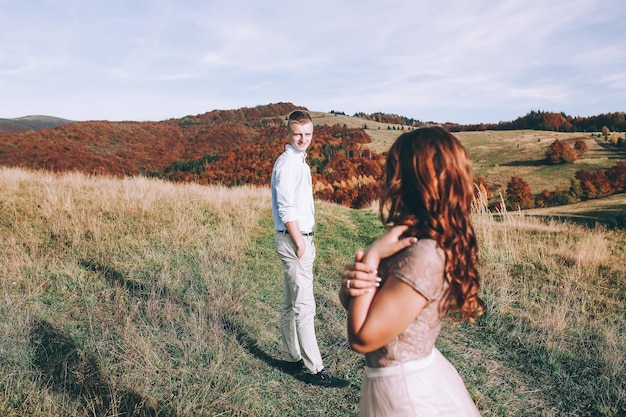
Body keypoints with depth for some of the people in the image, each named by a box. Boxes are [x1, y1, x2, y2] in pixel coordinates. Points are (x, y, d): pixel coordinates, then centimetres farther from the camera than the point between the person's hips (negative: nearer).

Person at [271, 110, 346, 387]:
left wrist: (305, 241, 16)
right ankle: (314, 369, 2)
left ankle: (294, 360, 25)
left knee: (291, 305, 15)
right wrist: (300, 242, -17)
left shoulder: (299, 162, 17)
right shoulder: (287, 162, -13)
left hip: (301, 238, 10)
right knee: (304, 306, -5)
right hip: (294, 240, -10)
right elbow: (286, 208, -18)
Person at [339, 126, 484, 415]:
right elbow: (353, 302, 3)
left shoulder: (423, 255, -28)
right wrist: (351, 280, -20)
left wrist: (370, 257, -23)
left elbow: (362, 338, -22)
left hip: (404, 389, -8)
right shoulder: (410, 237, -2)